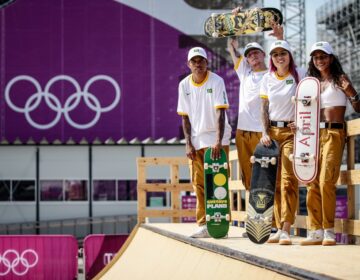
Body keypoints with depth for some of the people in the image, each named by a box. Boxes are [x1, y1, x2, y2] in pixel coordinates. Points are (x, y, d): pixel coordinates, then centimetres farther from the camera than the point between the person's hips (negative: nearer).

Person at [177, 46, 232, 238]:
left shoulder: (216, 81, -8)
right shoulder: (184, 85, 3)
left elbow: (220, 113, -16)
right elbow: (185, 117, 6)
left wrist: (218, 141, -25)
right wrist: (188, 143, -1)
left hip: (217, 138, -4)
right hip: (196, 140, 4)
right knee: (199, 183, 4)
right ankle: (203, 225, 11)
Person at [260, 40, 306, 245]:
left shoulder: (300, 75, 1)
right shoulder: (267, 79, 10)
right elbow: (264, 108, 10)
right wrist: (265, 132, -1)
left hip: (291, 131, -4)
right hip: (271, 131, 4)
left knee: (288, 180, -12)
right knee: (274, 181, 3)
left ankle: (286, 230, -16)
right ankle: (280, 228, 8)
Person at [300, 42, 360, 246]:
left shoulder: (340, 79, 4)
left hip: (334, 133, -5)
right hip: (315, 134, 5)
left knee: (326, 181, -16)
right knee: (312, 182, -1)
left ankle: (329, 231, -10)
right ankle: (316, 231, 2)